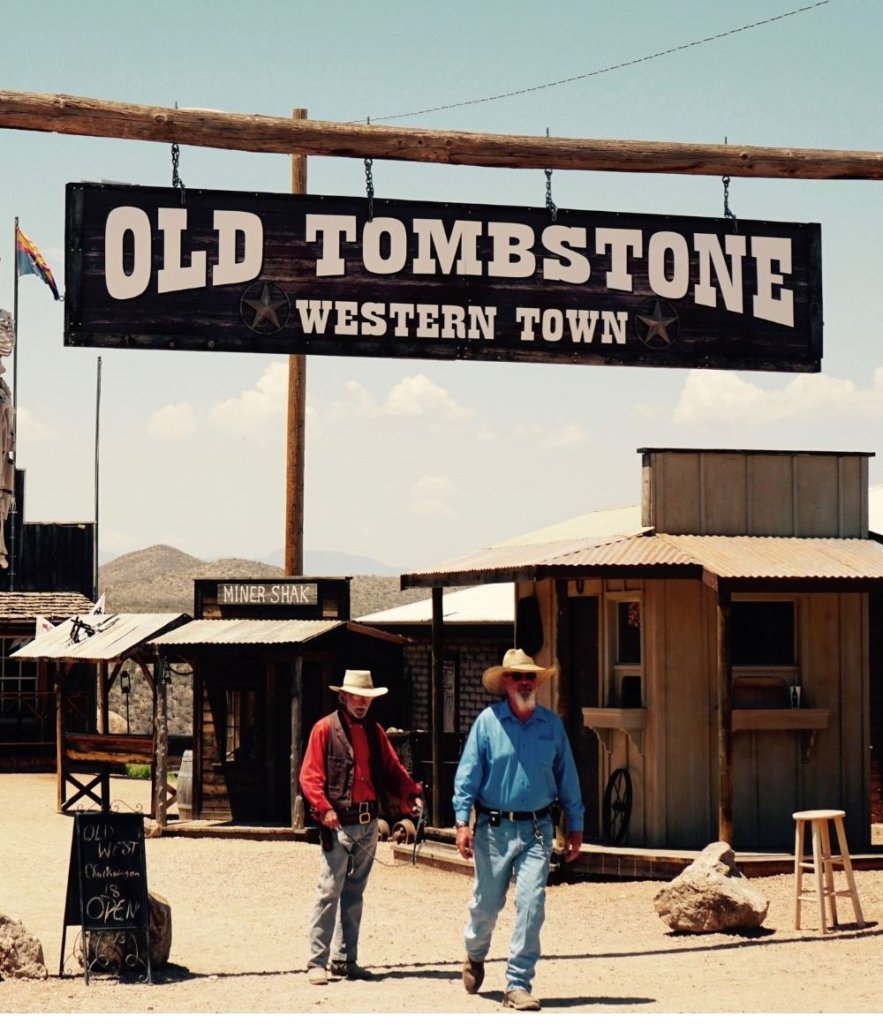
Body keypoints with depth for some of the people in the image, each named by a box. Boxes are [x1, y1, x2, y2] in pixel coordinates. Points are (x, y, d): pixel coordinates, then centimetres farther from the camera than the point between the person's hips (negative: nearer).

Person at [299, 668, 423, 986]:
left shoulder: (374, 731, 15)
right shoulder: (325, 729, -3)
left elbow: (392, 769, 12)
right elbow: (309, 776, -8)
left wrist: (411, 794, -6)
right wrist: (323, 808, -21)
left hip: (369, 823, 6)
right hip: (339, 823, -6)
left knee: (354, 894, 10)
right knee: (329, 891, -9)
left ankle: (345, 959, 16)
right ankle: (317, 961, -6)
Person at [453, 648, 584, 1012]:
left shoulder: (551, 725, 5)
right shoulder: (488, 721, -2)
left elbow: (567, 777, 12)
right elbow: (468, 773, -3)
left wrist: (575, 827, 11)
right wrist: (462, 821, -11)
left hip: (537, 829, 1)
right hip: (493, 828, -1)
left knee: (531, 906, -9)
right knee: (486, 903, 10)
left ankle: (518, 984, -3)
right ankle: (475, 955, 41)